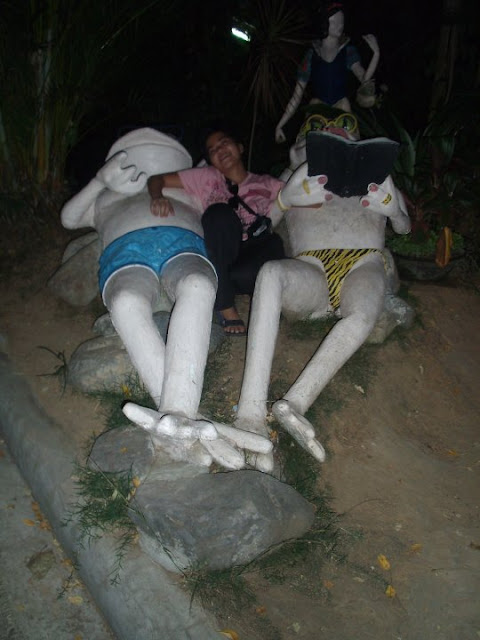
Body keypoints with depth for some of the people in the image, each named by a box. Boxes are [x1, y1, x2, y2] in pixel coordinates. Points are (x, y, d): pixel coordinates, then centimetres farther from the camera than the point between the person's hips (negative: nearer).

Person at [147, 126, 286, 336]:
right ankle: (226, 308, -28)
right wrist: (158, 198, -6)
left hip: (254, 256, 0)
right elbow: (156, 179, 16)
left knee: (273, 244, -36)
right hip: (219, 259, 1)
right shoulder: (207, 178, 22)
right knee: (219, 212, -30)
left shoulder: (266, 184, 22)